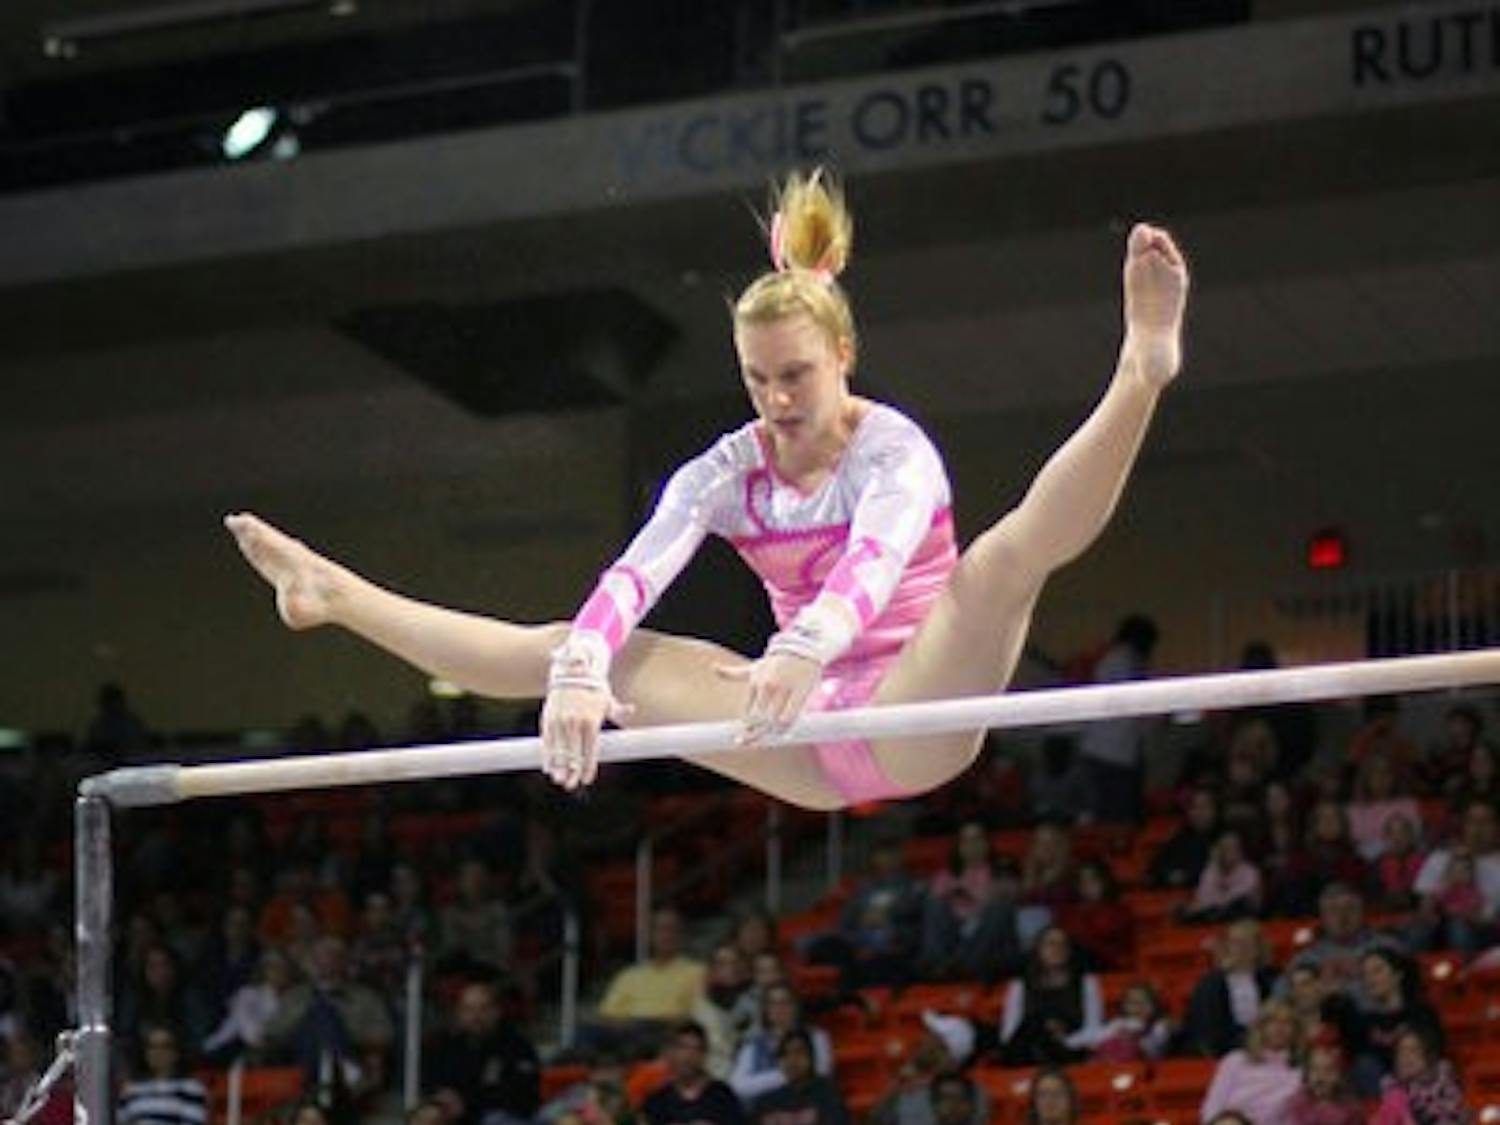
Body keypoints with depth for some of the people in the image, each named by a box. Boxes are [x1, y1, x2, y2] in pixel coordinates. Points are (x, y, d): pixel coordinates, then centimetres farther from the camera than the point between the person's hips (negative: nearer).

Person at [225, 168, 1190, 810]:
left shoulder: (894, 450, -11)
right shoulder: (728, 473, 2)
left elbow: (877, 559, -33)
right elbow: (635, 576, -15)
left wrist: (805, 651, -53)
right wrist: (581, 674, -36)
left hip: (910, 722, -4)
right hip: (815, 744, 5)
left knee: (1008, 551, -30)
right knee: (577, 651, -1)